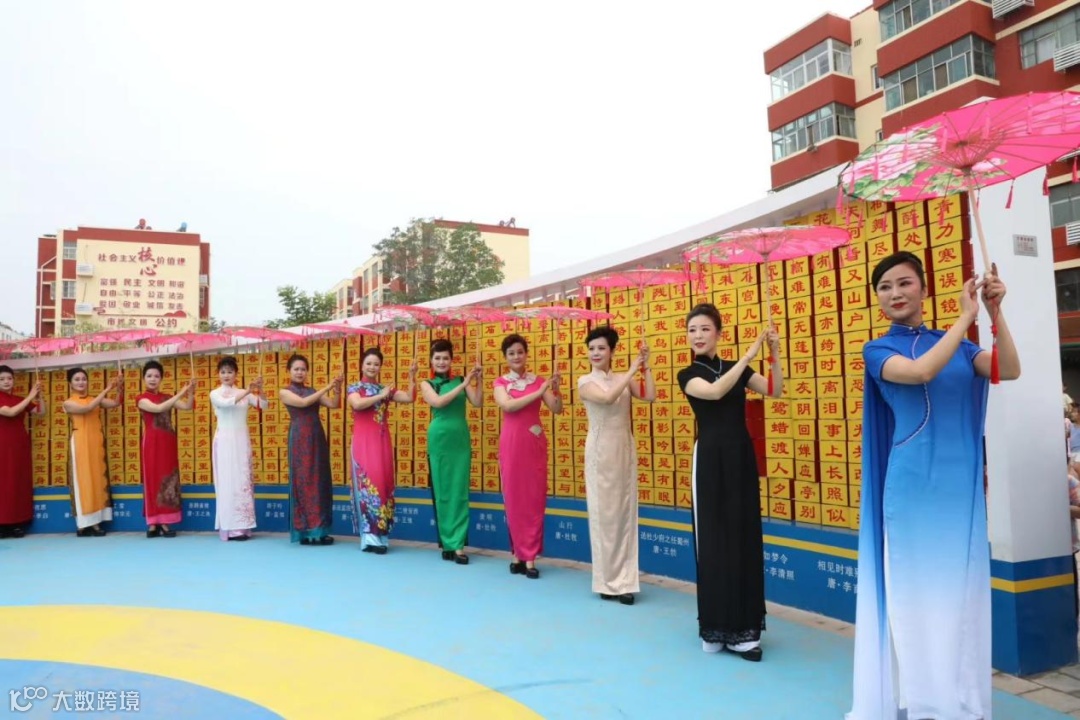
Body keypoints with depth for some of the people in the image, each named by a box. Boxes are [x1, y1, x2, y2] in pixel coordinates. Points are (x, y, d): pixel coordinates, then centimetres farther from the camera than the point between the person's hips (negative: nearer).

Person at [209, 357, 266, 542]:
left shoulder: (244, 393, 8)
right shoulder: (215, 394, 1)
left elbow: (264, 405, -3)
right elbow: (226, 403, -21)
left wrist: (259, 390, -20)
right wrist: (247, 391, -30)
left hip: (242, 440, 3)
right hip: (225, 441, -3)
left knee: (243, 480, 2)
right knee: (228, 481, -3)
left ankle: (241, 526, 7)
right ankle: (230, 528, -1)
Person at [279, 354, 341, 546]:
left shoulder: (312, 391, 15)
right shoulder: (285, 392, 2)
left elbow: (333, 404, 5)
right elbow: (303, 402, -14)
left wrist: (337, 389, -11)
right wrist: (326, 388, -16)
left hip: (317, 438, 5)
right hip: (300, 439, -5)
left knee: (319, 481, 5)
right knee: (303, 481, -3)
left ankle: (318, 530, 10)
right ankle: (305, 532, 2)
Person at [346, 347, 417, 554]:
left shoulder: (385, 389, 14)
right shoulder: (355, 388, 4)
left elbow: (409, 397, 2)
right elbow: (357, 404, -18)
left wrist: (411, 376, -4)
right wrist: (381, 396, -11)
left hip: (382, 443, 4)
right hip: (363, 443, -4)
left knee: (383, 483, 2)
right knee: (368, 484, -9)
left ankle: (379, 535, 8)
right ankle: (370, 536, -7)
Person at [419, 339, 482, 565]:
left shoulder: (461, 381, 6)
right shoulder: (427, 384, 4)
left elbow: (477, 402, -5)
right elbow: (437, 402, -16)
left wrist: (478, 381, -18)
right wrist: (463, 384, -19)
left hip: (461, 439, 1)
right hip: (439, 439, -1)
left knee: (460, 491, 0)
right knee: (442, 491, 4)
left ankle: (458, 544, 2)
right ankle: (448, 542, 13)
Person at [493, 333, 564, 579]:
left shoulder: (539, 381, 7)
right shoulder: (501, 383, 4)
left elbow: (557, 409, -2)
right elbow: (508, 405, -15)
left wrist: (555, 389, -20)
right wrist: (538, 392, -19)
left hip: (534, 443, 1)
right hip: (511, 443, -1)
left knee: (534, 499, 0)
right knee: (514, 498, 3)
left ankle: (528, 555, 7)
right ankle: (520, 553, 14)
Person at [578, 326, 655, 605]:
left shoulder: (624, 379, 6)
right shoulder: (585, 382, -3)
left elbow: (650, 396, -8)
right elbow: (607, 398, -21)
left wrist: (646, 367, -8)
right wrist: (632, 370, -18)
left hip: (625, 449, 3)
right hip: (600, 451, -3)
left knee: (626, 512, 4)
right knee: (604, 513, 1)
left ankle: (624, 581, 11)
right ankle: (608, 581, 11)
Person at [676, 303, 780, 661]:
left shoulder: (735, 369, 11)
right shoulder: (689, 375, 0)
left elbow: (775, 391, -1)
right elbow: (714, 392, -20)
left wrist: (774, 354, -13)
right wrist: (748, 355, -21)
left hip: (742, 457, 4)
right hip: (710, 459, -4)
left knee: (746, 537, 5)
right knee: (713, 540, 0)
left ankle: (741, 627, 15)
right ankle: (717, 626, 12)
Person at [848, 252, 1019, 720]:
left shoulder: (955, 343, 12)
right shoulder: (878, 350, 0)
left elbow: (1009, 370, -4)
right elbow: (921, 371, -20)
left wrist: (995, 313, -14)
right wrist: (966, 317, -13)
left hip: (962, 484, 4)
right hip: (913, 486, -4)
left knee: (963, 589, 11)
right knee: (917, 591, 2)